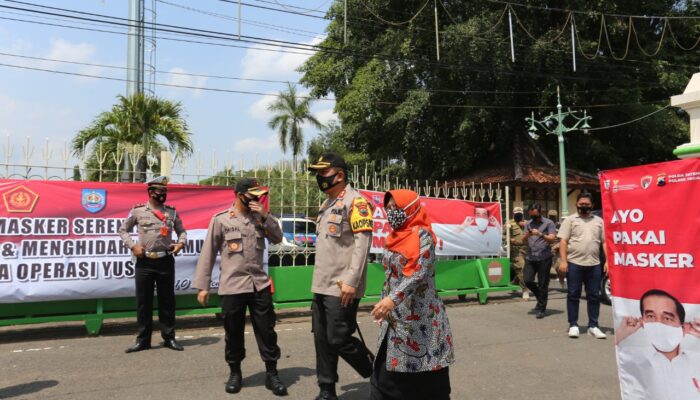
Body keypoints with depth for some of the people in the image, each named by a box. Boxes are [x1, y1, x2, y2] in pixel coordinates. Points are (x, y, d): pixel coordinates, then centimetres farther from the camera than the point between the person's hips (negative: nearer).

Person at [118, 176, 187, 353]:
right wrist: (133, 246, -6)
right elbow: (123, 230, 8)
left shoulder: (171, 211, 6)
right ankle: (143, 340, 18)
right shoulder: (138, 210, 1)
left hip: (166, 261, 1)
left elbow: (181, 231, 13)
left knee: (167, 300, 8)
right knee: (143, 302, 6)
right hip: (144, 262, -1)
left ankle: (169, 337, 18)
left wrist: (181, 243, -7)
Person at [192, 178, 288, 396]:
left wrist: (266, 216, -7)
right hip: (232, 287, -3)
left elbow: (278, 239, 6)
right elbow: (208, 253, -2)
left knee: (267, 331, 6)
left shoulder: (259, 217, 9)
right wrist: (202, 285, -4)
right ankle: (235, 373, 29)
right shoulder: (220, 220, -3)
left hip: (260, 285, 3)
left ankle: (272, 374, 18)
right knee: (234, 334, 10)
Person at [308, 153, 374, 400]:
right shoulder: (327, 205, 17)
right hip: (321, 285, 9)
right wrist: (319, 279, 17)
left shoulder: (355, 201, -10)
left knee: (339, 340, -5)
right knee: (322, 339, 11)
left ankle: (380, 376, 18)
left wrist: (351, 281, -22)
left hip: (342, 287, -8)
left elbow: (362, 243, -18)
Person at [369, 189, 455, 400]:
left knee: (427, 377, 2)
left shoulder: (422, 234, -12)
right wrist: (384, 304, 17)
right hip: (396, 318, 8)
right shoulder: (395, 237, 11)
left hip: (420, 317, -8)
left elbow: (419, 273, -25)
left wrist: (392, 299, -33)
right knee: (387, 374, 9)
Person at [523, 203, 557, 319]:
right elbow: (523, 240, 12)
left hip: (544, 258, -4)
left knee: (543, 284, 0)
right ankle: (540, 297, 27)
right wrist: (526, 236, -11)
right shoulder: (528, 224, 14)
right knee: (528, 281, 0)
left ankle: (541, 308, 10)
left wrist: (540, 234, -24)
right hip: (530, 257, 4)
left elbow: (552, 238, -9)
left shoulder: (548, 223, 0)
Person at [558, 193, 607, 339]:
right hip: (574, 263, -3)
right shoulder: (570, 220, 4)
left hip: (594, 264, 3)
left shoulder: (599, 221, 13)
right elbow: (563, 241, -2)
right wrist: (563, 261, -11)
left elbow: (605, 242, 12)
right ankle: (573, 325, 10)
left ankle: (593, 326, 16)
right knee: (573, 295, 2)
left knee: (594, 296, 7)